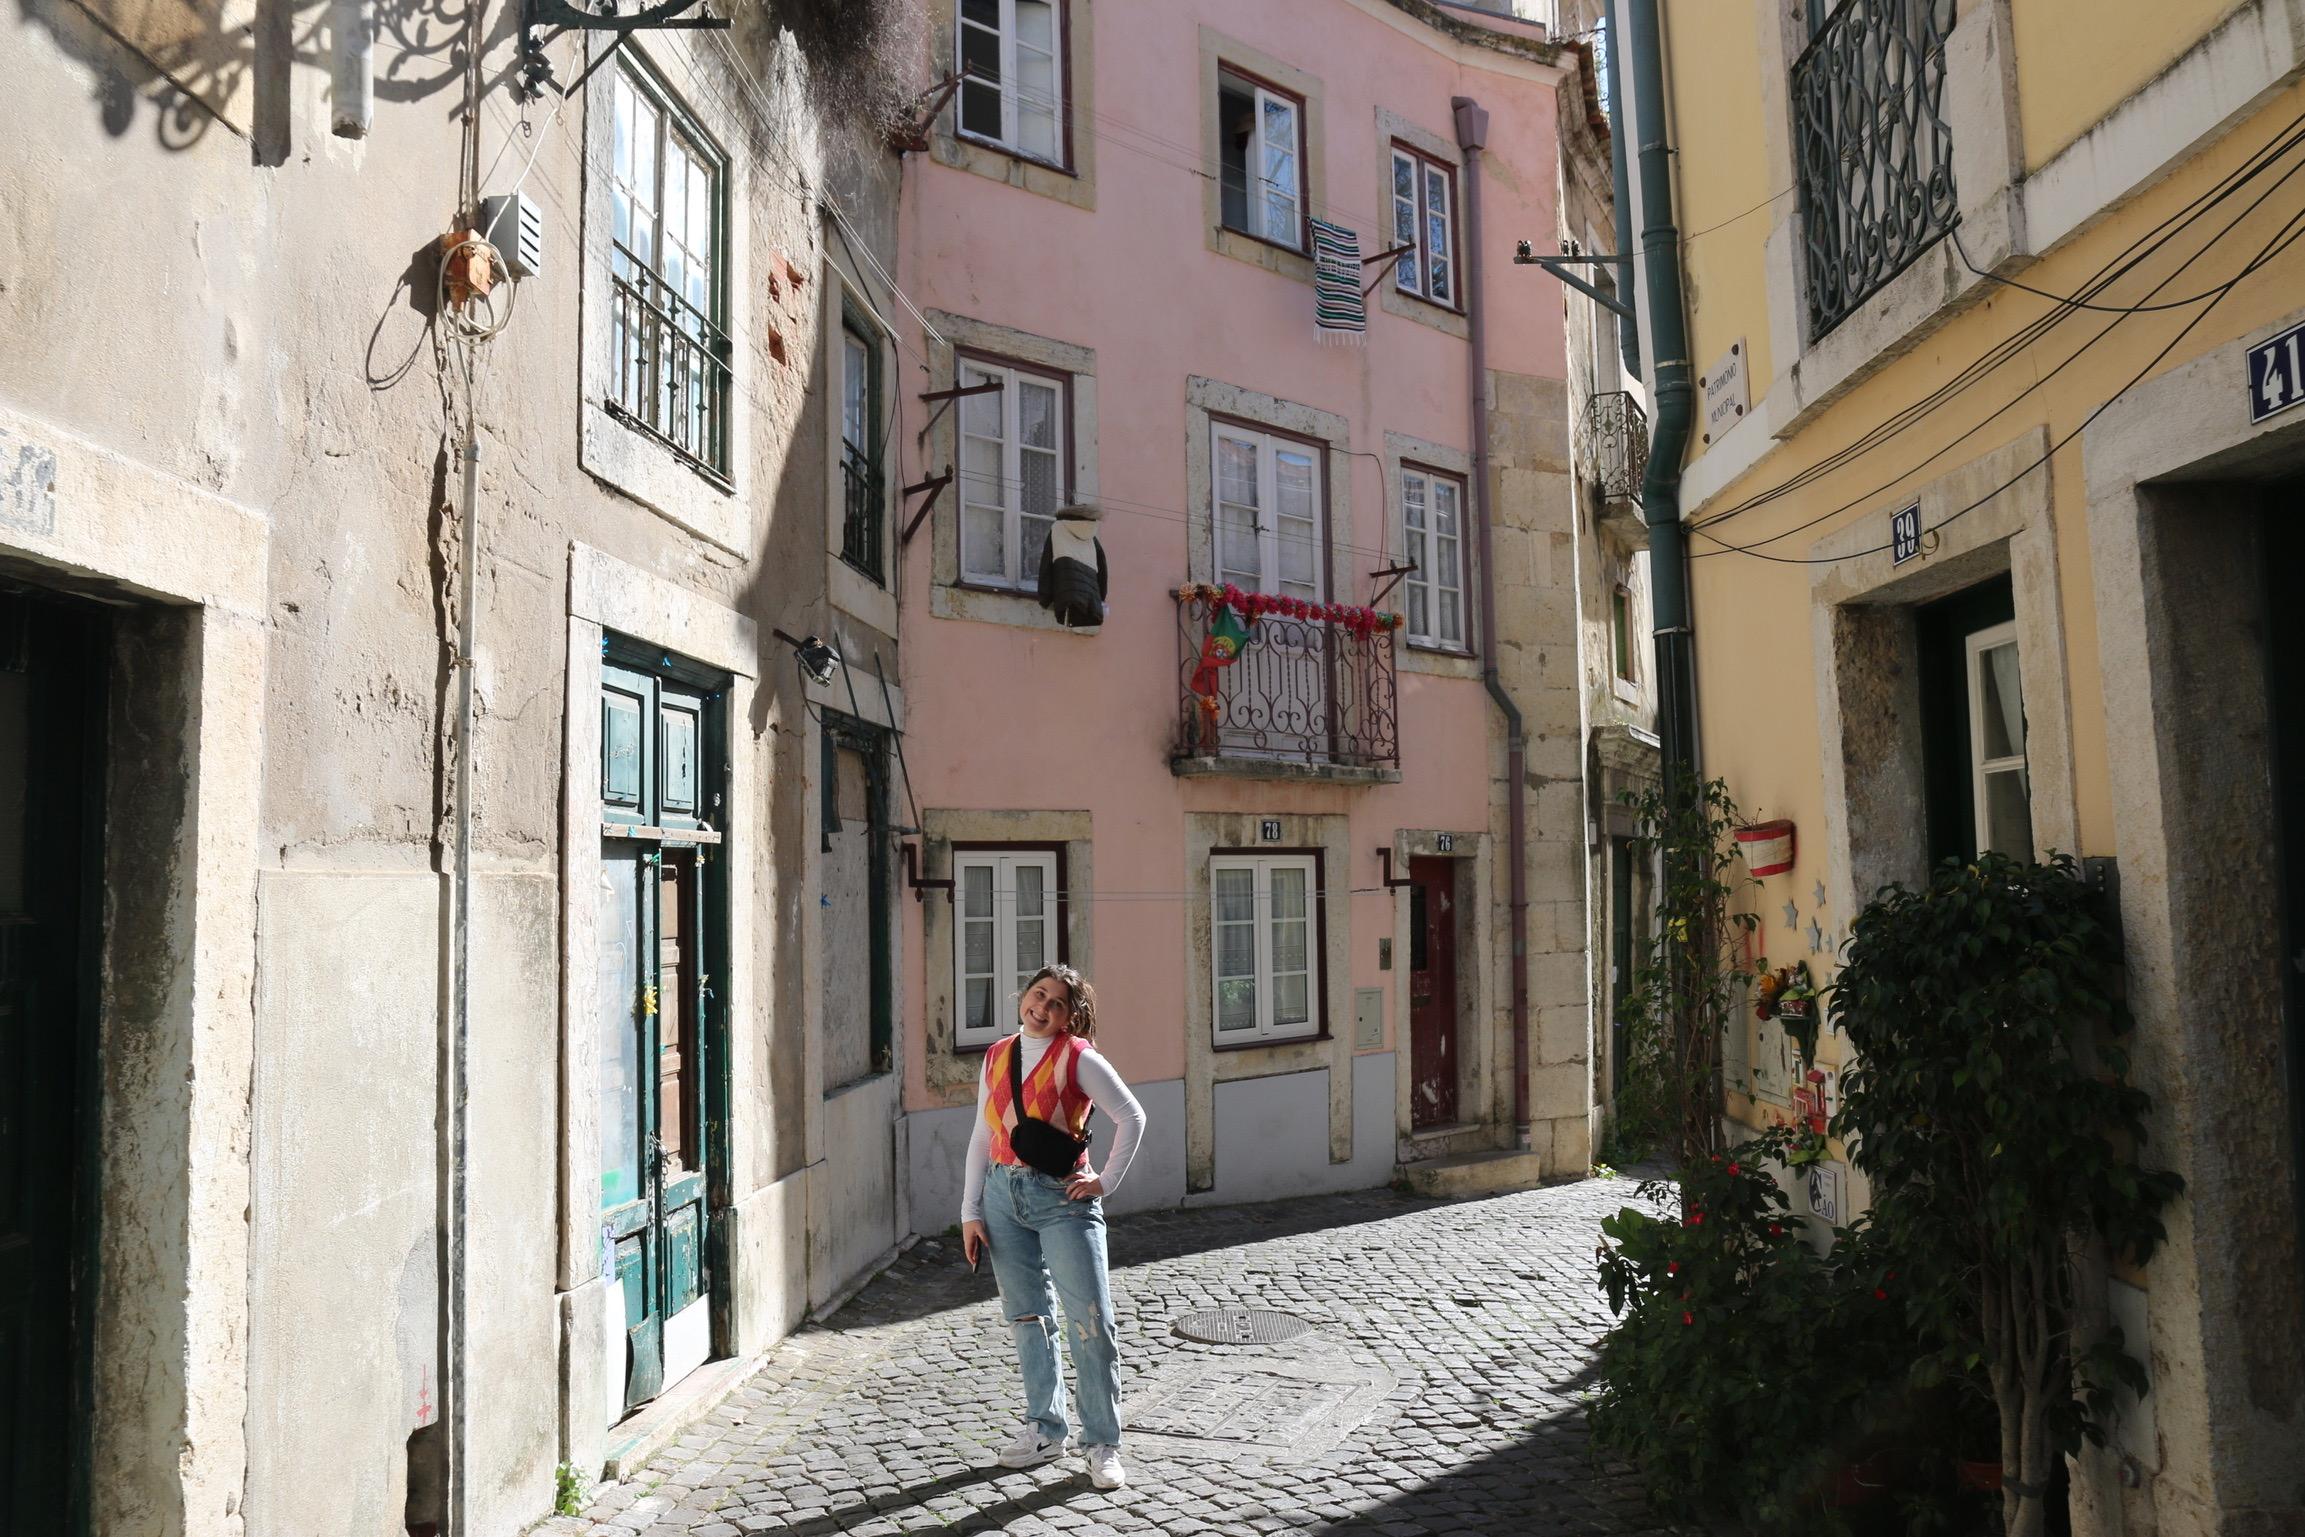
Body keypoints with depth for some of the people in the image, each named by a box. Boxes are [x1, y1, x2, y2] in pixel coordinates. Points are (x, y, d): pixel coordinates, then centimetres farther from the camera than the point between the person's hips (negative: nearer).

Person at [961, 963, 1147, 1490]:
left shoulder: (1077, 1057, -8)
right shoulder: (996, 1057, 6)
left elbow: (1131, 1117, -6)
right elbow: (982, 1136, 10)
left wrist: (1107, 1181, -8)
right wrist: (971, 1211, 6)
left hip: (1062, 1197, -5)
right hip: (1003, 1193, 5)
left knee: (1091, 1321, -6)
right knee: (1028, 1317, 12)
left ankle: (1103, 1445, 4)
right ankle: (1044, 1430, 24)